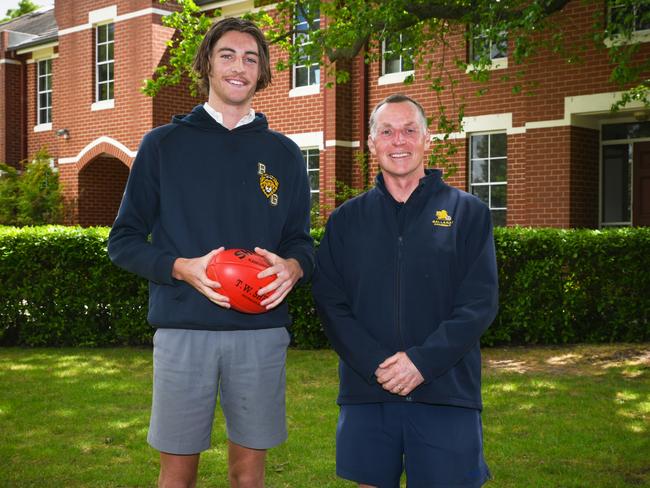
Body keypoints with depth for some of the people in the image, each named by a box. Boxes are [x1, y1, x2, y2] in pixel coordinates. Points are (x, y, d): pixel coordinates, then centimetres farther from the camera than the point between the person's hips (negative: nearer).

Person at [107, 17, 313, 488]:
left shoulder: (283, 153, 11)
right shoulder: (164, 144, 5)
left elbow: (301, 241, 14)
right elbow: (124, 240, 5)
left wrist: (291, 267, -10)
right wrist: (182, 268, -14)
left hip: (261, 330, 2)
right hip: (183, 328, -1)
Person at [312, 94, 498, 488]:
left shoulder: (467, 213, 5)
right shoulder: (345, 220, 11)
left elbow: (480, 303, -3)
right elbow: (330, 302, 2)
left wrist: (422, 361, -14)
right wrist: (375, 364, -12)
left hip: (447, 394, -1)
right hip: (366, 393, 2)